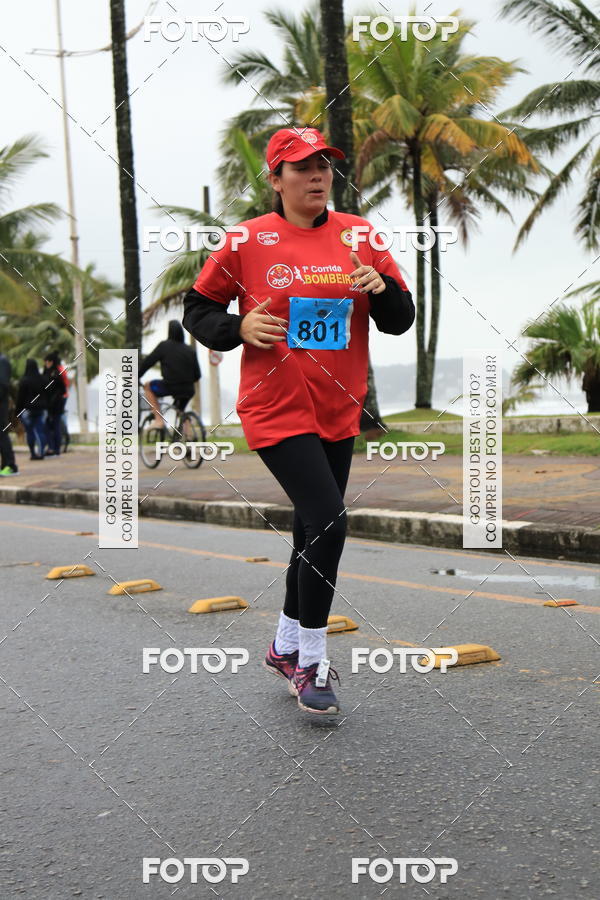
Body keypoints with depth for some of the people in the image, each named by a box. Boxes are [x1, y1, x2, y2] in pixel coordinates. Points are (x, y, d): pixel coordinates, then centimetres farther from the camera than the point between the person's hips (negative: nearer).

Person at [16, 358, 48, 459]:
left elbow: (20, 398, -7)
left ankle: (33, 453, 2)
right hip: (41, 409, 3)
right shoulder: (42, 380, 1)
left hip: (28, 409, -3)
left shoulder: (24, 381, -10)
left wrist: (18, 411, -1)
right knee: (41, 431, 3)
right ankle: (41, 453, -4)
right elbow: (46, 395, 8)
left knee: (30, 432, 3)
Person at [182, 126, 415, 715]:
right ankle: (310, 663, -2)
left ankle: (286, 648, 34)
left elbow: (400, 321, 7)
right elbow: (197, 311, 4)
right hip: (276, 407, -5)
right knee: (328, 520, -18)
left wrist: (381, 289, -14)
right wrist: (239, 327, -15)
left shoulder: (360, 236, 5)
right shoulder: (247, 241, -5)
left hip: (339, 410, 5)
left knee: (314, 530, 14)